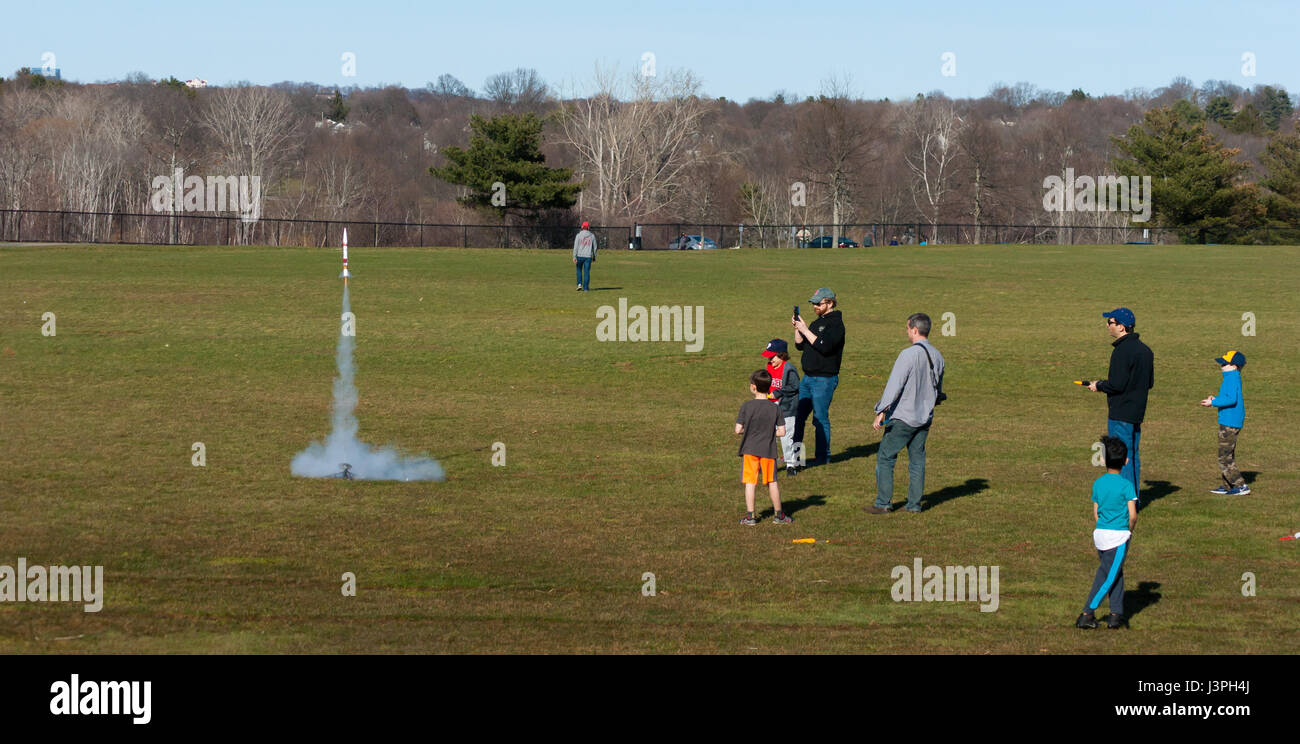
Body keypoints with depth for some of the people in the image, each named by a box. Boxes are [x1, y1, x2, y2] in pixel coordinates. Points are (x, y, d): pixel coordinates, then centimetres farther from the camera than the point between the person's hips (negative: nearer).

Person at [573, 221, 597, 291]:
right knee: (587, 272, 4)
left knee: (579, 270, 17)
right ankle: (585, 288, 1)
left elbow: (576, 246, -7)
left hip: (580, 256, -1)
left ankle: (579, 284, 4)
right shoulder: (592, 236, 4)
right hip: (588, 256, 1)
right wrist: (594, 257, 18)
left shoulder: (579, 235, -3)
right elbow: (594, 247, 9)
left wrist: (574, 257, -9)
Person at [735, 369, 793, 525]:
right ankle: (779, 515, 21)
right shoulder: (775, 408, -2)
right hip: (768, 450, 2)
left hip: (750, 449, -2)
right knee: (772, 482, 12)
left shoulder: (747, 406, -9)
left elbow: (738, 430, -9)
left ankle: (750, 516, 1)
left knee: (750, 483, 3)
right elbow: (781, 431, -3)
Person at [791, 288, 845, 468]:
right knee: (797, 415, 11)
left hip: (825, 379, -9)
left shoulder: (836, 324, -12)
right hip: (808, 378, 9)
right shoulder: (818, 322, 16)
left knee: (820, 418, -4)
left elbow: (824, 346, -25)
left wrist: (805, 330, -21)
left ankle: (823, 456, 5)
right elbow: (800, 345, 16)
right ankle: (795, 454, 19)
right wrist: (797, 329, 0)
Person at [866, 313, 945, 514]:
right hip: (925, 417, 7)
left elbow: (894, 385, -20)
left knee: (885, 458, 1)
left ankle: (883, 503, -1)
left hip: (903, 417, -7)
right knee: (917, 460, 13)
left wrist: (881, 412, -19)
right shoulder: (937, 356, 6)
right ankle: (915, 504, 13)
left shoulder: (909, 355, -17)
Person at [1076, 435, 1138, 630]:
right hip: (1119, 535, -5)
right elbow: (1133, 515, -12)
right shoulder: (1126, 485, -11)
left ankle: (1116, 613, 16)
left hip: (1100, 533, 5)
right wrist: (1129, 530, 6)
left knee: (1116, 573, 18)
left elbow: (1096, 513, 9)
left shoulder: (1098, 484, 3)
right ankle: (1087, 613, -2)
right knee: (1109, 577, 2)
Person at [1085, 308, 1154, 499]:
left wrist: (1099, 386, -6)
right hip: (1137, 412, 9)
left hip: (1120, 413, -9)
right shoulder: (1145, 350, 12)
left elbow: (1117, 384, -23)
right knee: (1133, 456, 15)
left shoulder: (1122, 351, -18)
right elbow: (1149, 383, 17)